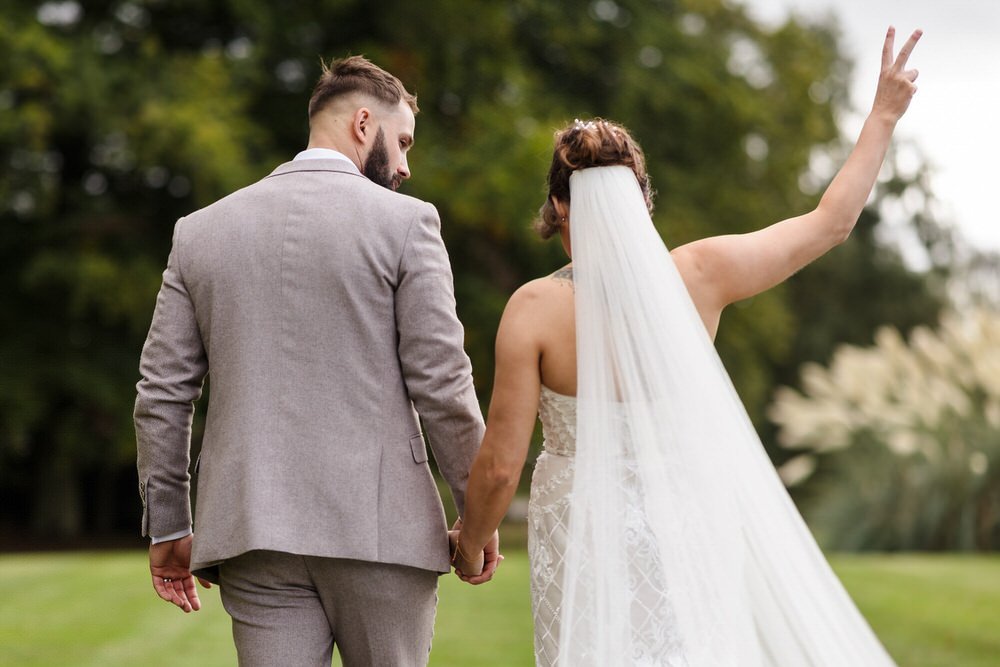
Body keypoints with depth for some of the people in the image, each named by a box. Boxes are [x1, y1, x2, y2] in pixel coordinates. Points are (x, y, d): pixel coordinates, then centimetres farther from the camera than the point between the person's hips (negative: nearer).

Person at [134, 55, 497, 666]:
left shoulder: (200, 230, 9)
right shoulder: (404, 222, -3)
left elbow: (162, 393, 8)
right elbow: (441, 384, -6)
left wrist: (168, 527, 15)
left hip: (253, 531, 3)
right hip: (380, 525, -3)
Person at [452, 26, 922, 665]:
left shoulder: (535, 309, -13)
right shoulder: (699, 275, -7)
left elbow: (500, 466, -10)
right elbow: (832, 222, 4)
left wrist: (472, 539, 9)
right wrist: (883, 115, 13)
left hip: (586, 535, -2)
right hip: (685, 525, 3)